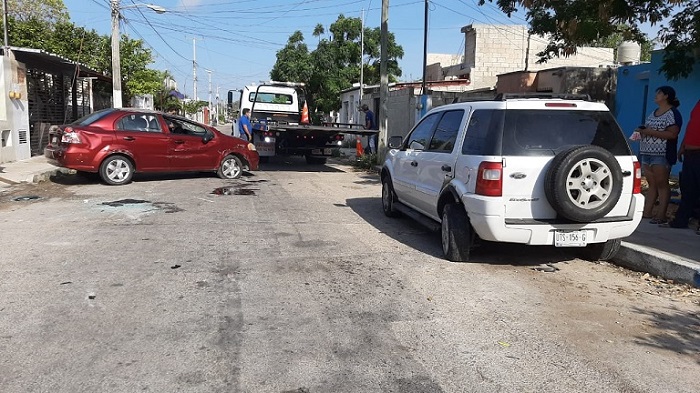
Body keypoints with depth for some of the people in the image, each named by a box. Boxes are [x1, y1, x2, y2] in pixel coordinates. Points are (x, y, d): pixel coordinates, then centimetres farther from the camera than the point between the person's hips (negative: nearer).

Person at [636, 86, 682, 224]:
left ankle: (661, 215, -6)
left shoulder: (672, 113, -6)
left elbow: (673, 134, -17)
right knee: (652, 184, 8)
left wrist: (651, 132, -19)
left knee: (662, 184, -6)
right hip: (646, 152, 8)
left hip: (661, 154, -8)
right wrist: (642, 131, 7)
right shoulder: (653, 113, 20)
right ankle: (647, 212, 8)